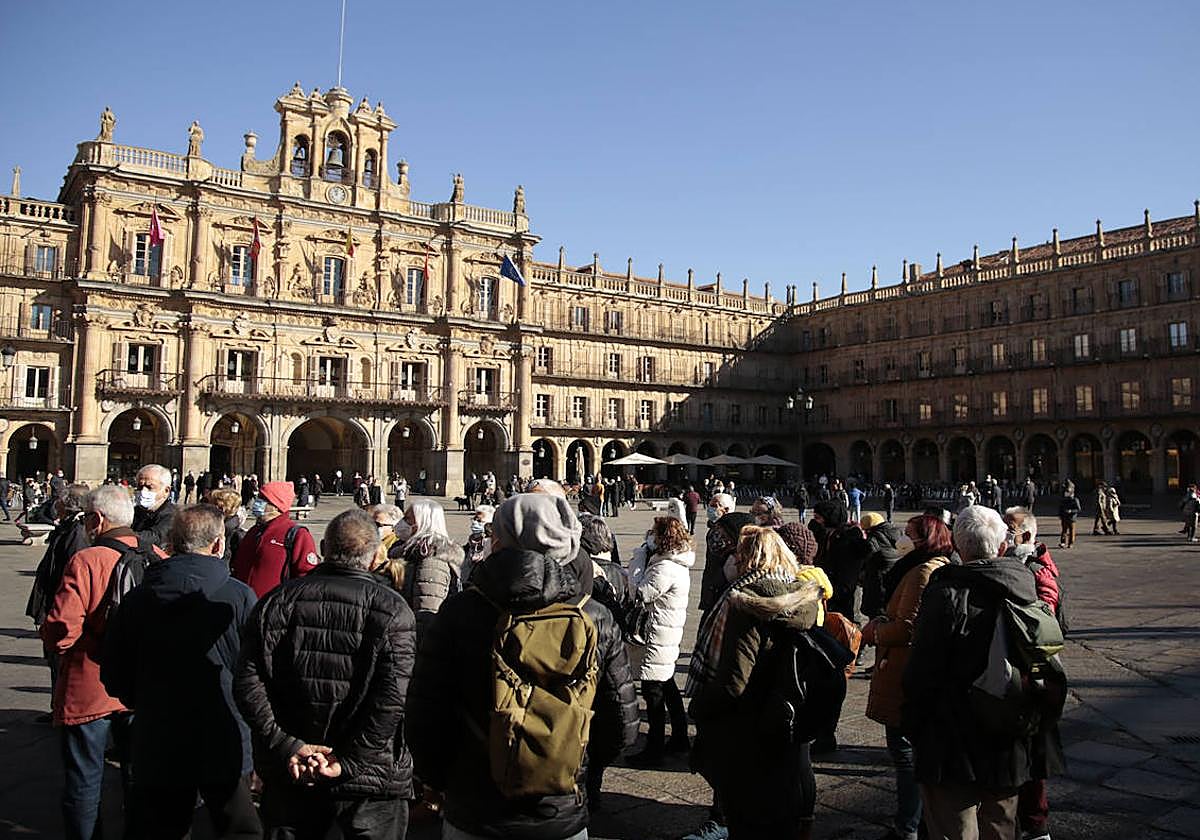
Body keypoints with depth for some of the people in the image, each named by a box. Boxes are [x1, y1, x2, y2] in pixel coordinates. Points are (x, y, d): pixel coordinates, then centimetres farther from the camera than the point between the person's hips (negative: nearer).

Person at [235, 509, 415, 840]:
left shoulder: (277, 601, -2)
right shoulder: (392, 610, -12)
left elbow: (248, 684, -7)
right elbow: (393, 698, -21)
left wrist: (286, 747, -8)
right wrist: (347, 760, -15)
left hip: (290, 774, 3)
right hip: (372, 777, -3)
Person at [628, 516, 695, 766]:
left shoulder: (665, 568, -24)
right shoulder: (678, 563, 8)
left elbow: (640, 592, -18)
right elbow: (650, 581, 10)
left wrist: (639, 555, -14)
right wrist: (647, 555, 0)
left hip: (660, 635, -11)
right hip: (670, 633, 11)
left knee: (653, 690, -2)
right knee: (668, 685, 22)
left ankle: (654, 750, 6)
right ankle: (680, 739, 34)